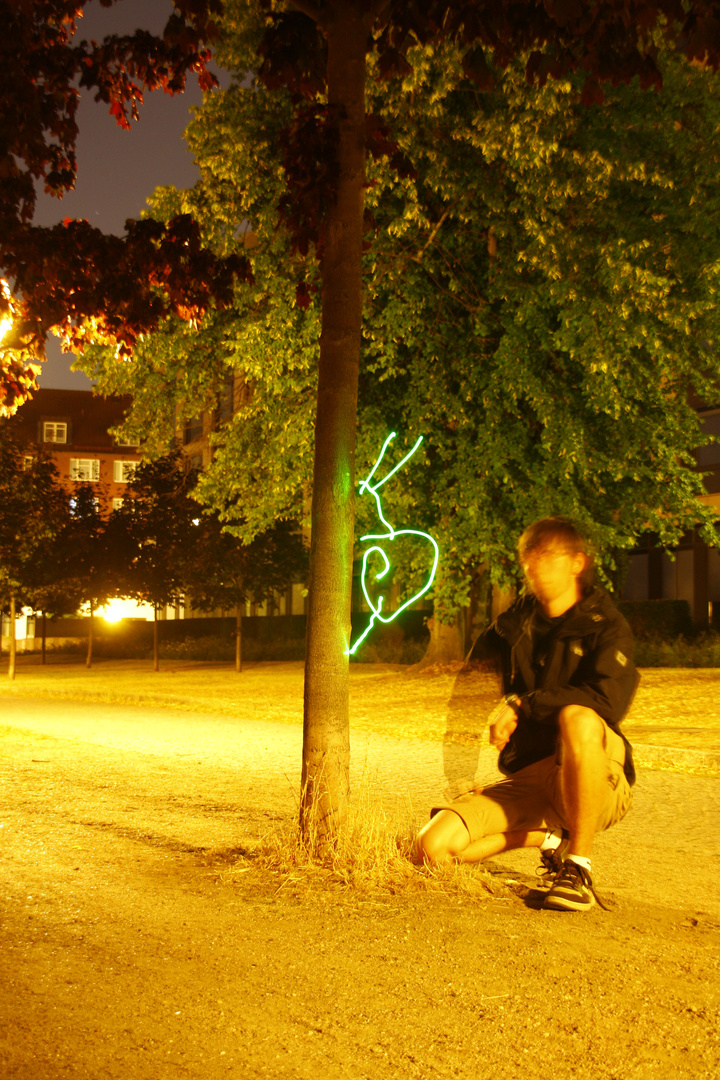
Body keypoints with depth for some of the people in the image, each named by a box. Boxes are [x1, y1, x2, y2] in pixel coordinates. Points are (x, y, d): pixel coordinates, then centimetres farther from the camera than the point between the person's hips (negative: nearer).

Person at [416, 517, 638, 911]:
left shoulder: (605, 625, -2)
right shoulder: (517, 621, 12)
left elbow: (610, 698, -21)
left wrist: (523, 704, -20)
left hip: (597, 784, -5)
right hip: (526, 779, 5)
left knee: (578, 718, -39)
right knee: (434, 847, -15)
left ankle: (579, 866, -21)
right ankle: (548, 835, 9)